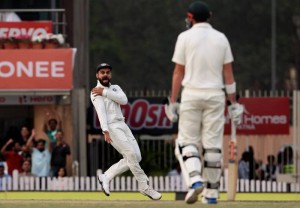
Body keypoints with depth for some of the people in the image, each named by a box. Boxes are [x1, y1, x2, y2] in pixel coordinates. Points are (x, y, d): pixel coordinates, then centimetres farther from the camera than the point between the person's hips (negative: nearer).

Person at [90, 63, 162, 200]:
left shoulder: (115, 88, 21)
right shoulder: (96, 93, 1)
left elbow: (124, 100, -1)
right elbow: (101, 111, -15)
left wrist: (105, 92, -7)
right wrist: (105, 131, -27)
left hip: (123, 125, 7)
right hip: (111, 127, -7)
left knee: (136, 157, 0)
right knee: (131, 154, -16)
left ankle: (106, 176, 10)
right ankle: (144, 187, -11)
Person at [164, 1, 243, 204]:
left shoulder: (185, 37, -2)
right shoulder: (221, 38, 5)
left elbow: (178, 72, -2)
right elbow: (228, 73, 4)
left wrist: (172, 102, 3)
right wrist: (234, 103, 7)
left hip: (191, 94, -2)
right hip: (215, 95, 2)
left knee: (187, 141, 4)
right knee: (213, 144, 4)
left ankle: (195, 179, -20)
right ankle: (211, 193, 5)